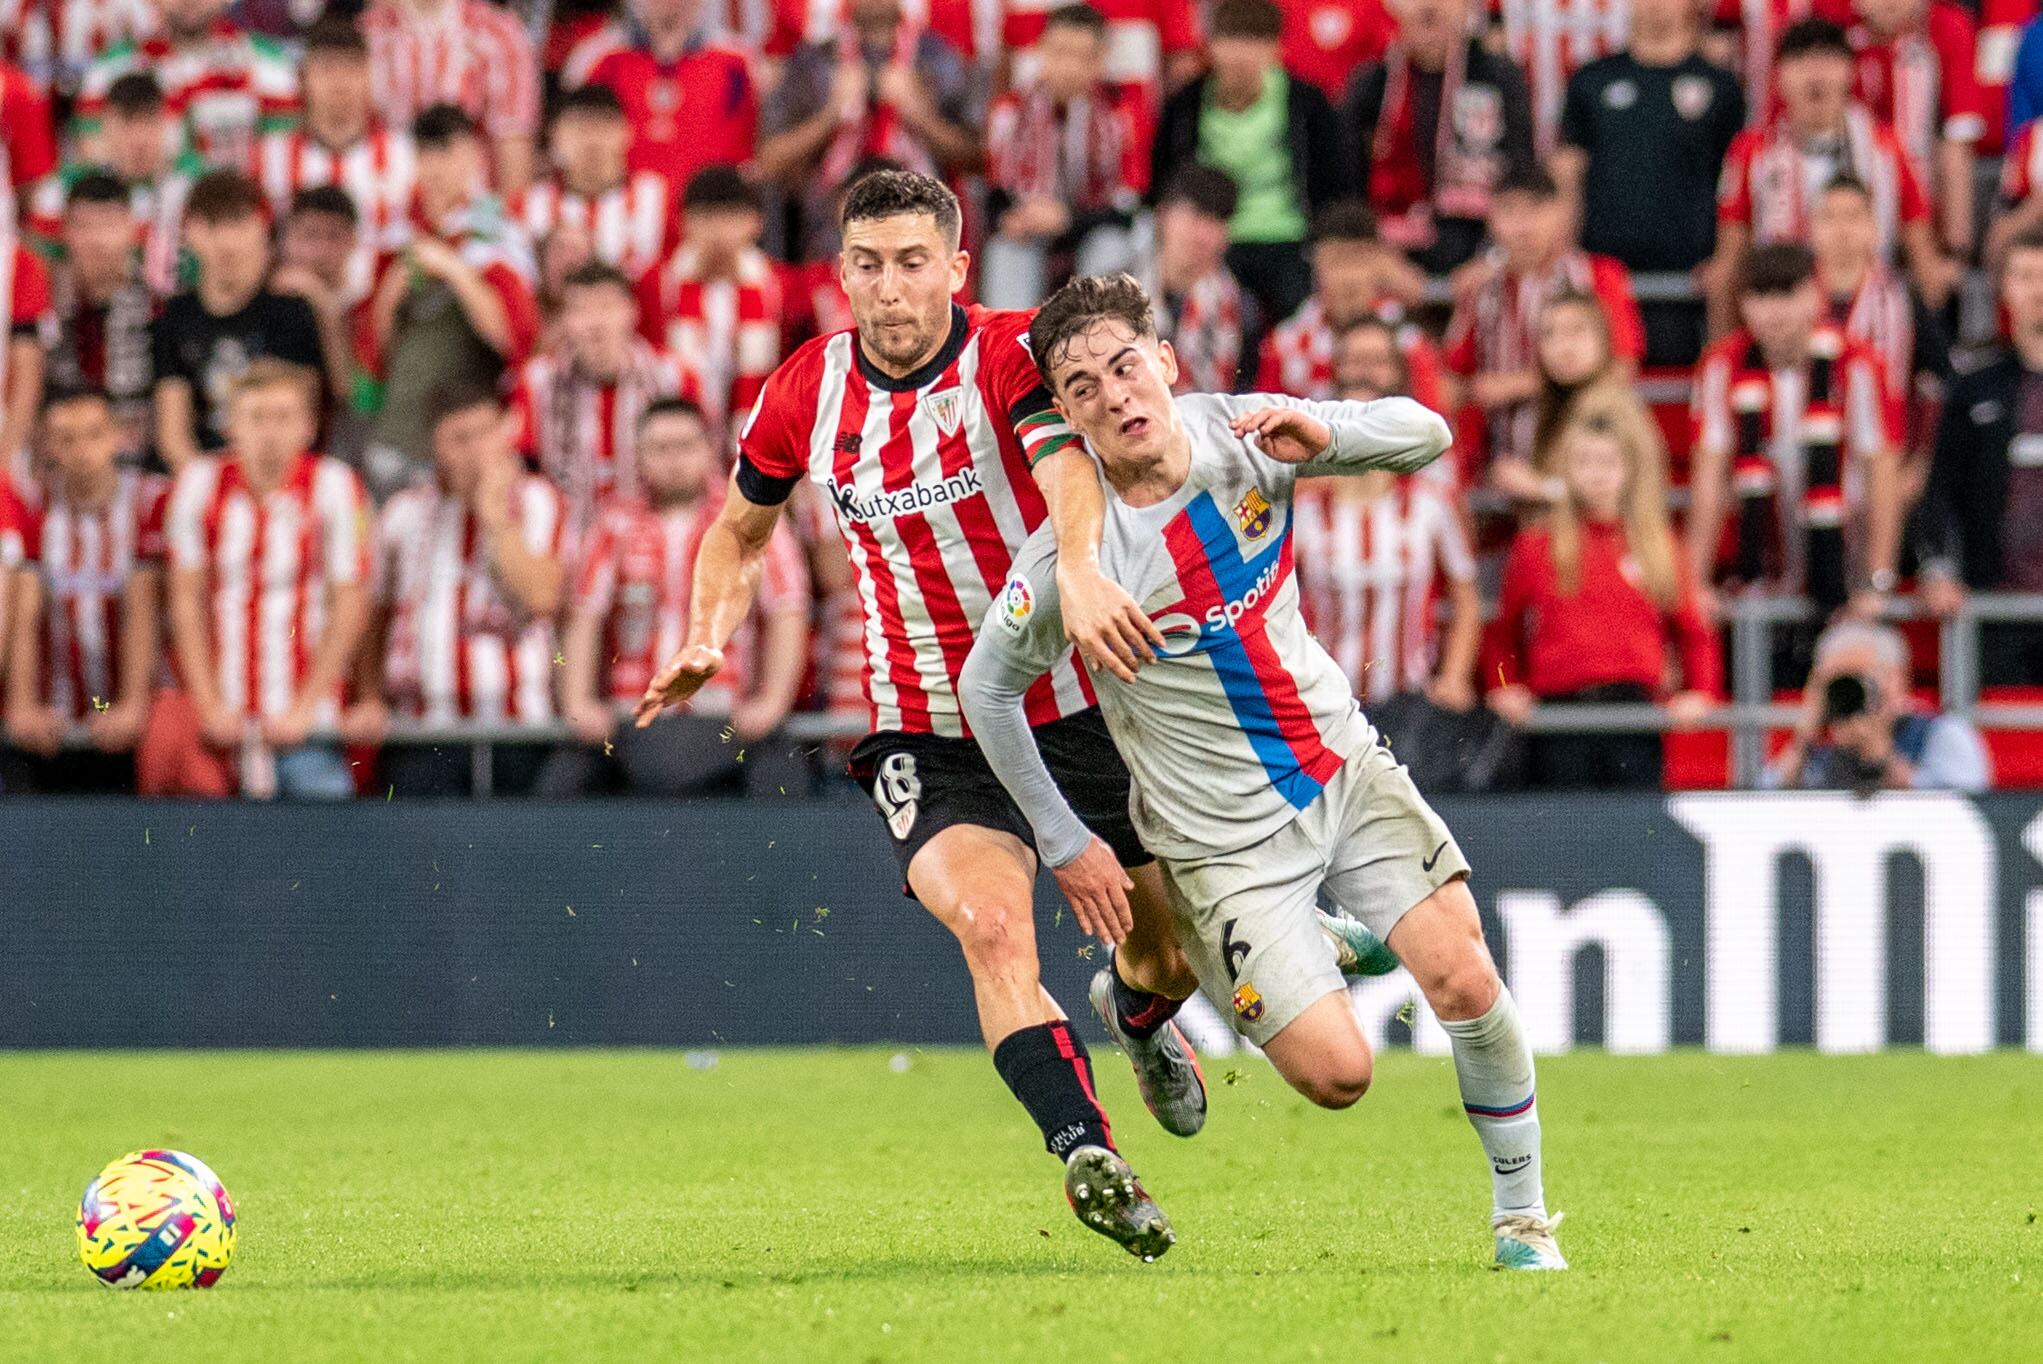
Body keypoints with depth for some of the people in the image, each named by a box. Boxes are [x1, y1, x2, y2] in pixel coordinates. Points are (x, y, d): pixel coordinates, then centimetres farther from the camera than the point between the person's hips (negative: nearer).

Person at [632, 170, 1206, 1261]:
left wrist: (1082, 576, -58)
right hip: (927, 737, 1)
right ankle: (1086, 1154, -34)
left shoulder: (1013, 356, -15)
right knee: (988, 926, -26)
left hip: (1077, 708, -1)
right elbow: (740, 528, 17)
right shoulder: (804, 395, -2)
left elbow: (1071, 471, -37)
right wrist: (706, 642, -1)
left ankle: (1140, 1014, 49)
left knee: (1170, 952, 12)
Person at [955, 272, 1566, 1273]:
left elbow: (1425, 437, 0)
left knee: (1465, 981, -15)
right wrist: (1063, 844, -3)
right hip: (1223, 836, -3)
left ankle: (1521, 1212, 7)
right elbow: (986, 687, -5)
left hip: (1342, 766, 3)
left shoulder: (1241, 436, -8)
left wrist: (1324, 434, -22)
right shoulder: (1067, 558, -19)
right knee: (1338, 1076, -10)